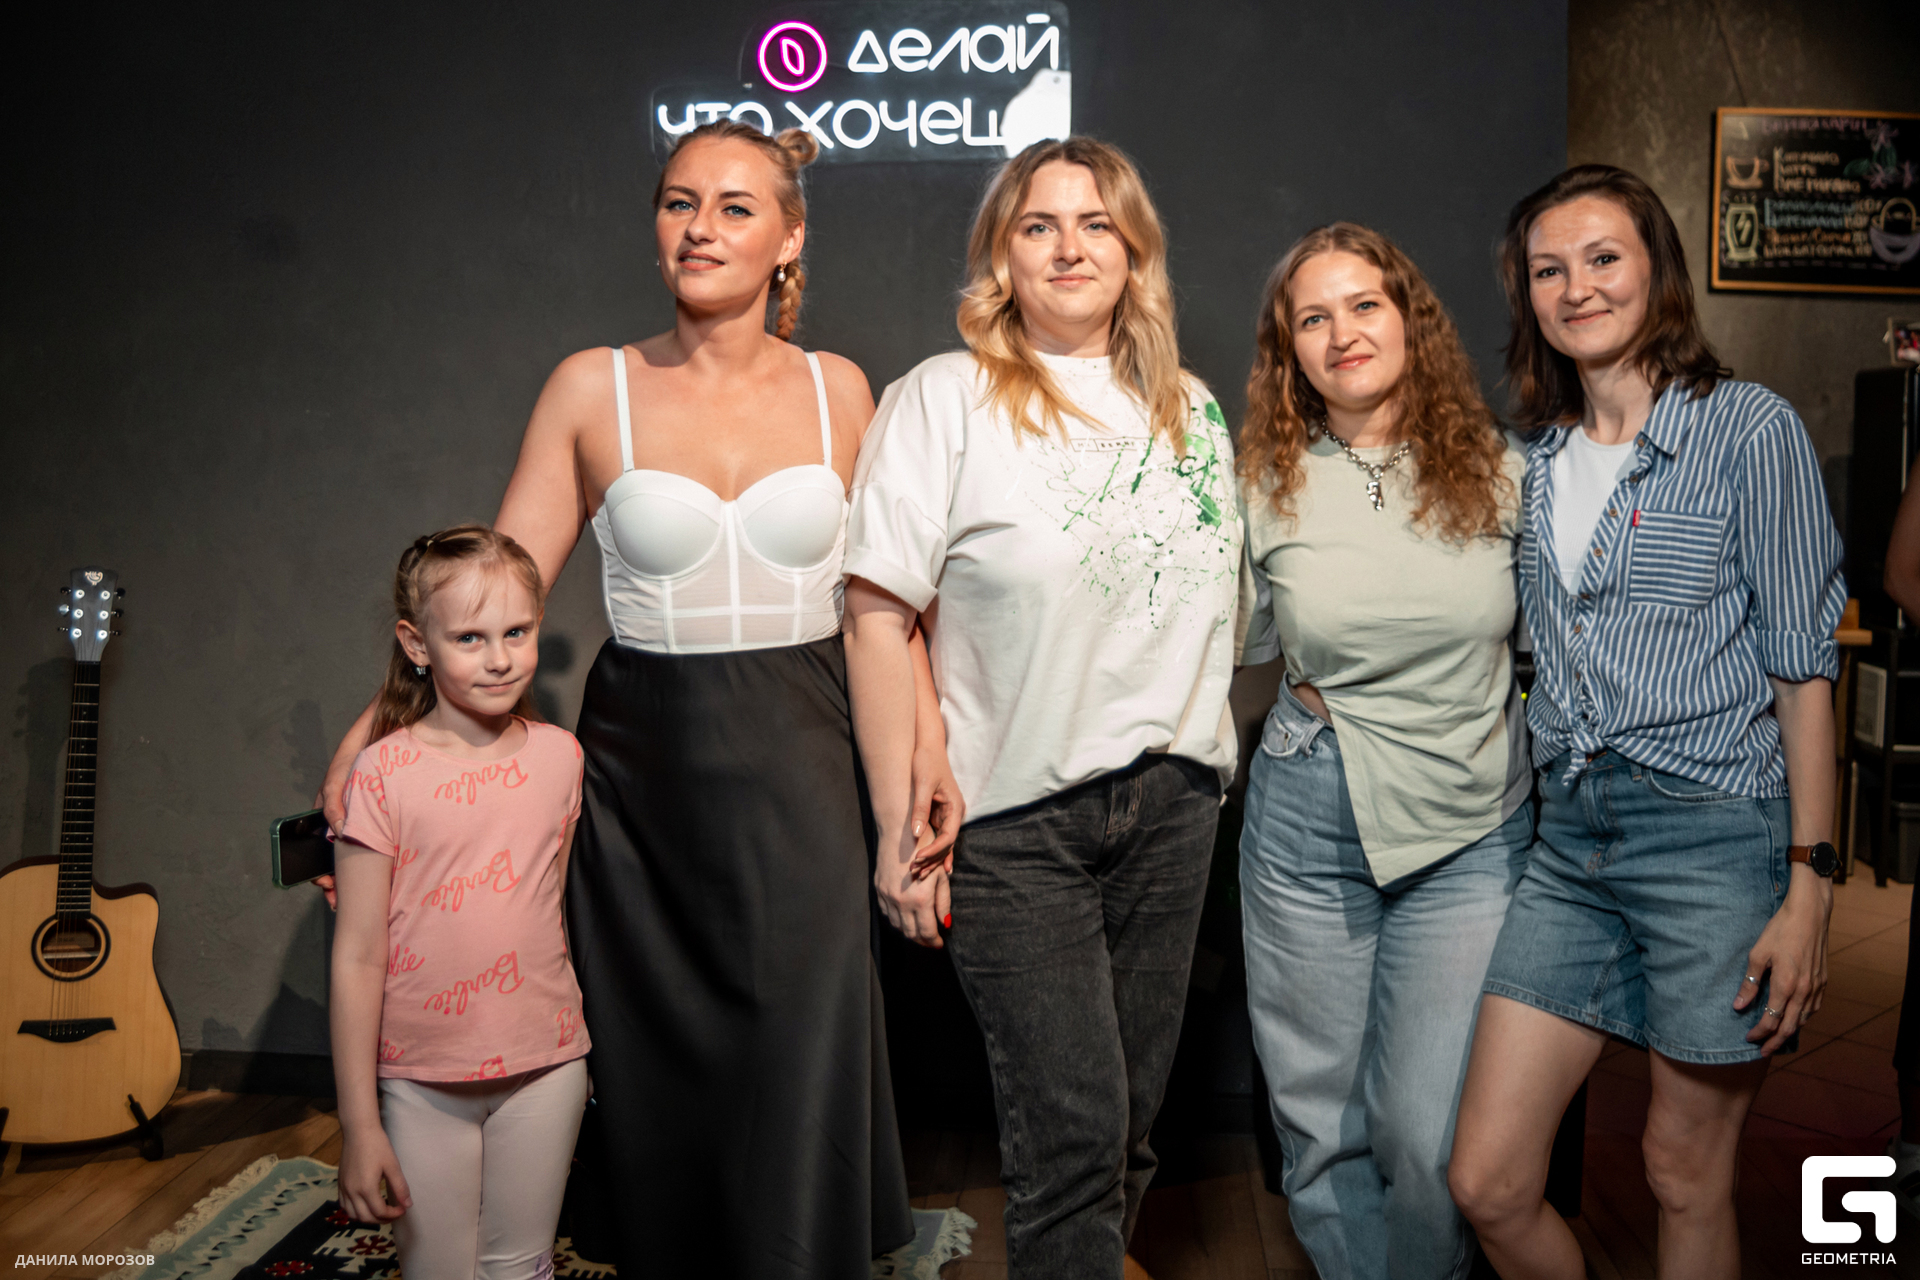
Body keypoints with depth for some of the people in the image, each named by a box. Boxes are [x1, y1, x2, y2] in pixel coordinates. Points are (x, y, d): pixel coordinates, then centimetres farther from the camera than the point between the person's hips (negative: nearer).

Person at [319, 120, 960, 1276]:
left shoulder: (835, 388, 4)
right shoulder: (593, 389, 0)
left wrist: (929, 737, -2)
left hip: (801, 775, 0)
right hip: (645, 778, 0)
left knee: (797, 1086, 4)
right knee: (663, 1086, 12)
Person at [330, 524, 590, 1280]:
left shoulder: (560, 756, -2)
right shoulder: (385, 773, -13)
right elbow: (357, 957, -10)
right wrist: (359, 1125, -9)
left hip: (544, 1067, 3)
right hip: (421, 1080, -2)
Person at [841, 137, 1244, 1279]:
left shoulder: (1191, 409, 10)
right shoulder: (944, 399, -6)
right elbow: (879, 618, -10)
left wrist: (1211, 754, 14)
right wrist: (901, 824, -12)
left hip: (1171, 801, 5)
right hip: (1014, 816, -5)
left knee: (1131, 1121, 13)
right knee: (1074, 1133, -4)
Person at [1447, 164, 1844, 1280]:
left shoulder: (1751, 429, -4)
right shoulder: (1537, 457, 11)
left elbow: (1802, 669, -5)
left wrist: (1810, 887, -10)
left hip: (1716, 832, -5)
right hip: (1571, 834, 5)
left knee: (1688, 1178, 10)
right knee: (1488, 1184, 3)